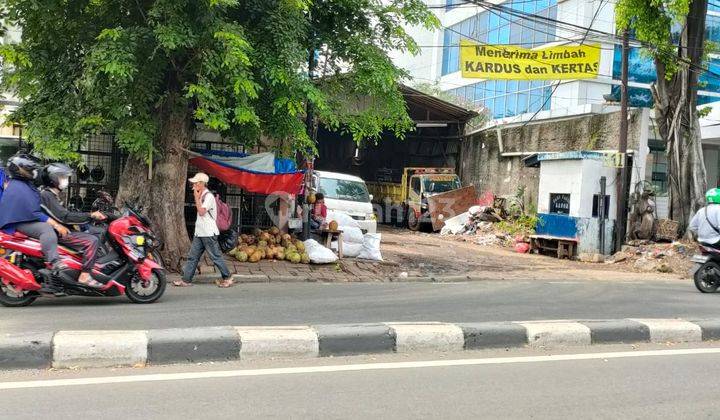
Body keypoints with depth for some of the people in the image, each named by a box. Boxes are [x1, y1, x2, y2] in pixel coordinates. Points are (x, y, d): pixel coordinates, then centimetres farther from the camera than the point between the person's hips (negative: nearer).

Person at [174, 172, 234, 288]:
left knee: (216, 257, -2)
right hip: (199, 232, 9)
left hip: (209, 233, -9)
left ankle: (227, 278, 8)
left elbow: (201, 212, -22)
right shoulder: (201, 196, 15)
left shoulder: (208, 196, -14)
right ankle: (186, 280, 10)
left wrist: (196, 197, -17)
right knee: (192, 257, 7)